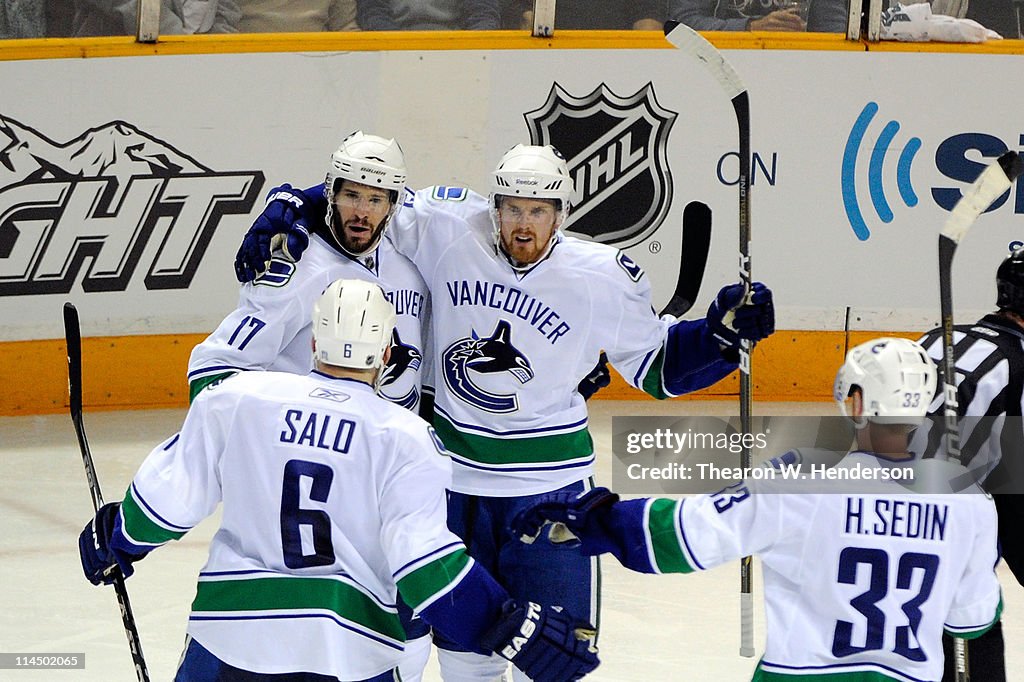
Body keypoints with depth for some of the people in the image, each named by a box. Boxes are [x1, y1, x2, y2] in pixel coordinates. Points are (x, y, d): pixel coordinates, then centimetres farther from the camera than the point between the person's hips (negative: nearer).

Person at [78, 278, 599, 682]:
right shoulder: (406, 439, -3)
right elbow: (424, 560, -12)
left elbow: (170, 494, 7)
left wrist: (118, 540, 27)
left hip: (232, 629, 1)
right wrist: (514, 628, -9)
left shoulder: (235, 399, 1)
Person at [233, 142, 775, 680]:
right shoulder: (445, 228, -9)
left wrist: (722, 329, -11)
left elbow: (657, 365, 3)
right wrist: (283, 220, -7)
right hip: (451, 474, 2)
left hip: (548, 481, -2)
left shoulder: (606, 277, -9)